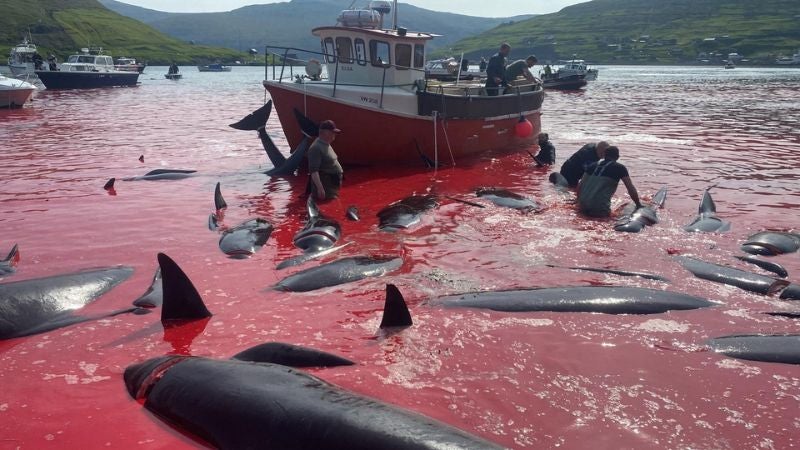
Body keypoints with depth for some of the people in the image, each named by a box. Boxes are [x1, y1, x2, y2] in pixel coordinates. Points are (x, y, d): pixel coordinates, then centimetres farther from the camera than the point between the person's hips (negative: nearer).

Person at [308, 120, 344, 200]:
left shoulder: (327, 145, 14)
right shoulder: (316, 148, -19)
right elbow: (313, 170, -26)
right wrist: (320, 188, -32)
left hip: (332, 186, 11)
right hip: (324, 186, -11)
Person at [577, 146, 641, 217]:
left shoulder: (593, 166, 15)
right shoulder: (620, 168, 3)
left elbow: (580, 186, 16)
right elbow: (631, 189, 4)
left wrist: (579, 201, 30)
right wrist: (638, 205, 17)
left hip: (583, 206, 5)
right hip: (599, 208, -5)